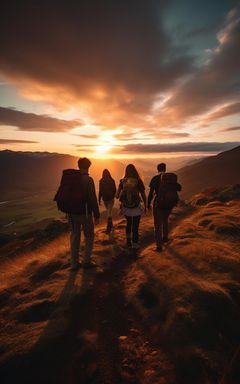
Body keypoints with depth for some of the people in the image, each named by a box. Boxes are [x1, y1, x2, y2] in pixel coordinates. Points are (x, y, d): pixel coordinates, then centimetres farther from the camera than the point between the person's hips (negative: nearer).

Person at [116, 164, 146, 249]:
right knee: (135, 227, 9)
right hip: (136, 208, -3)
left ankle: (128, 240, 35)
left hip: (125, 208, 3)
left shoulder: (122, 181, -7)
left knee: (129, 223, 26)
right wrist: (145, 206, 7)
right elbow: (143, 195, -7)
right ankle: (135, 245, 13)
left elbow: (117, 195, -10)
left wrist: (117, 196, 13)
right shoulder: (138, 181, -12)